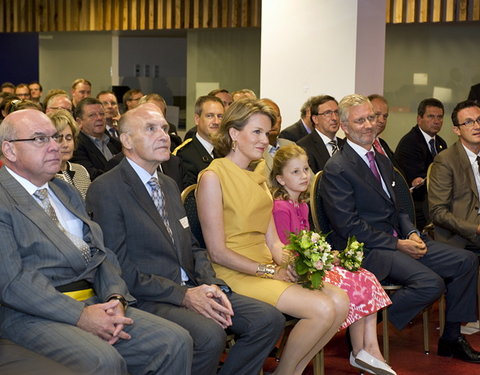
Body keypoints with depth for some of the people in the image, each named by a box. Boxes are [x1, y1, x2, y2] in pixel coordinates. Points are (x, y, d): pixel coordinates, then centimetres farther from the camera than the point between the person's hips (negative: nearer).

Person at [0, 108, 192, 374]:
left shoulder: (67, 192, 22)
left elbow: (101, 252, 16)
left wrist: (116, 298, -5)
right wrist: (80, 315, -20)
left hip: (94, 304, 7)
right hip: (33, 316, -7)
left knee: (176, 341, -11)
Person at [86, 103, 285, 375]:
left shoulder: (169, 185, 19)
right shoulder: (106, 190, -8)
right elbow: (118, 267, -15)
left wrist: (211, 285, -1)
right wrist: (183, 295, -18)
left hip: (190, 289, 8)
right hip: (146, 299, -8)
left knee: (269, 319, -7)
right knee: (210, 335, -33)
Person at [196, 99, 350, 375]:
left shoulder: (258, 175, 16)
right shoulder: (213, 177, -10)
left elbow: (272, 239, 13)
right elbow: (217, 252, -13)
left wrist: (289, 264, -8)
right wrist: (271, 271, -14)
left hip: (266, 267, 8)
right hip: (236, 276, -8)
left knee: (340, 300, -12)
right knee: (322, 308, -21)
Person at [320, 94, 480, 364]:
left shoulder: (382, 161, 17)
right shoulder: (337, 169, -12)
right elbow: (349, 226, -16)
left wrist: (411, 233, 0)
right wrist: (397, 244, -16)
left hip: (398, 240, 9)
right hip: (366, 249, -9)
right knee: (431, 284, -27)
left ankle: (452, 338, 11)